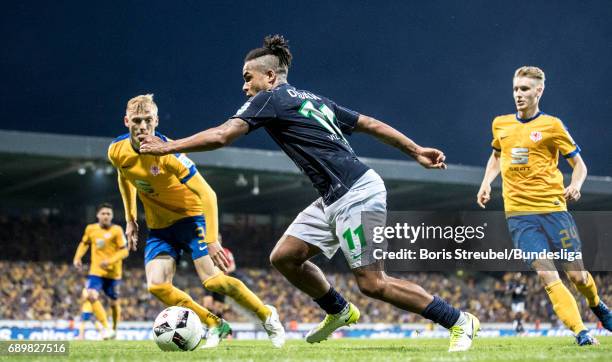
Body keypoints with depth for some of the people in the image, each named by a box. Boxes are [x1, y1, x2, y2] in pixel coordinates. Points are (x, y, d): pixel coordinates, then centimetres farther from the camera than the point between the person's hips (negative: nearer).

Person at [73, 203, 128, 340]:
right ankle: (106, 327, -20)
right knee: (92, 296, -22)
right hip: (96, 271, 2)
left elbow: (124, 251, -9)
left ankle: (114, 329, 34)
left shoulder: (117, 230, -7)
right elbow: (84, 244, 21)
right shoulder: (91, 229, 3)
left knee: (114, 302, 10)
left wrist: (110, 260, -23)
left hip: (113, 272, -1)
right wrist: (77, 257, 5)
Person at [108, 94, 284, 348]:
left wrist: (211, 240, -30)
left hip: (191, 216, -5)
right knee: (157, 286, -15)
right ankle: (215, 326, 1)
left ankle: (267, 316, 5)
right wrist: (130, 220, 13)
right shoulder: (117, 151, -10)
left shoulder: (168, 152, -27)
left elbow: (207, 194, -26)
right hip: (159, 226, 5)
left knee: (211, 280, -19)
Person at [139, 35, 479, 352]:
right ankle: (339, 311, 26)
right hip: (334, 199, 9)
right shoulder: (312, 99, 20)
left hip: (356, 193, -9)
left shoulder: (270, 98, -5)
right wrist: (417, 151, 22)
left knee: (372, 283, -7)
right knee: (284, 257, 8)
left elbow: (220, 136, -13)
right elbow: (372, 124, 20)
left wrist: (165, 147, -5)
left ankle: (460, 322, 0)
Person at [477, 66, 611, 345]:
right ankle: (580, 332, -13)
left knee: (577, 275, 3)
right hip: (518, 214, 2)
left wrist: (575, 185, -16)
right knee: (547, 275, -14)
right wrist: (486, 183, 13)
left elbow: (579, 164, 4)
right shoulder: (500, 124, 10)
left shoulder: (552, 125, 0)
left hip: (553, 208, -2)